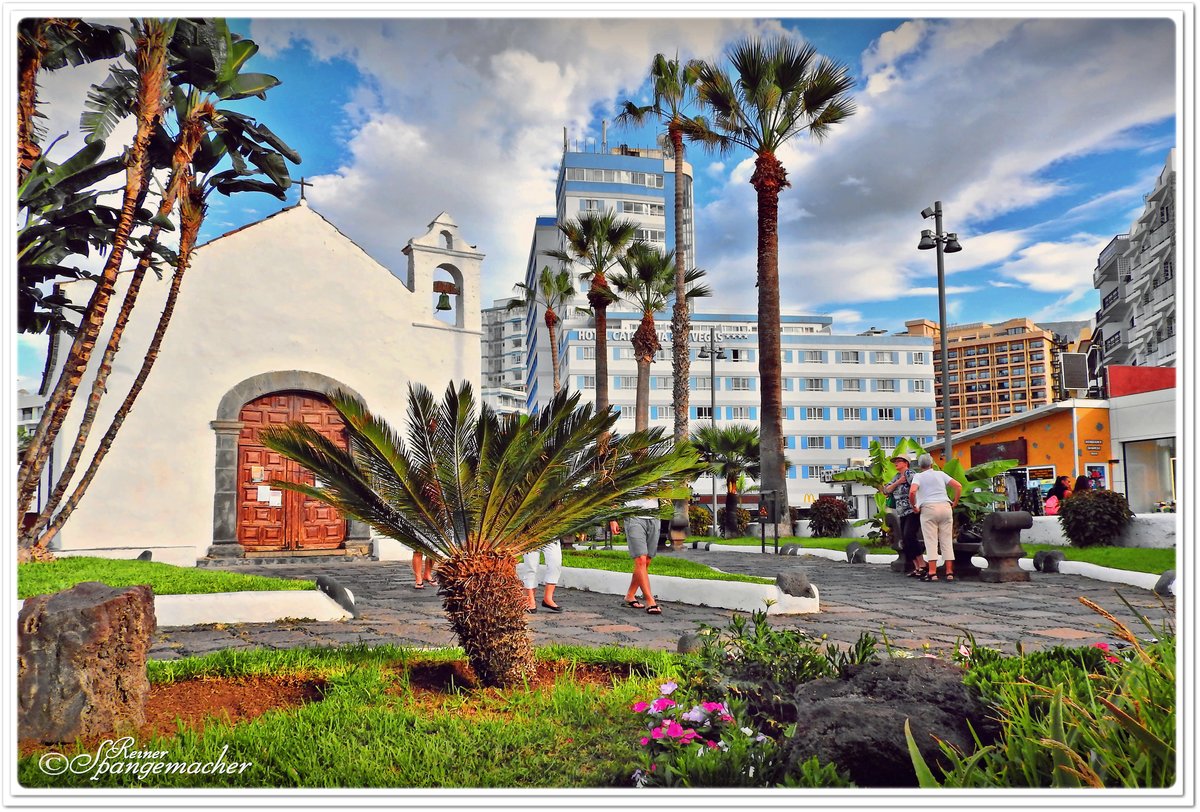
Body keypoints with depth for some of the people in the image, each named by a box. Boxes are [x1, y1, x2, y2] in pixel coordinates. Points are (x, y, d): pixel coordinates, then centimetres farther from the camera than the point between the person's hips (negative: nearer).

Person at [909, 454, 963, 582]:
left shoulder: (918, 477, 5)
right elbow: (958, 486, 6)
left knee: (931, 542, -3)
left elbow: (912, 491, -14)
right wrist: (954, 503, 12)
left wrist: (914, 506, -1)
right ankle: (949, 572, 5)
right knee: (947, 541, 7)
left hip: (928, 509, -3)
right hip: (945, 507, 3)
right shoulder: (940, 474, 15)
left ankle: (932, 573, -9)